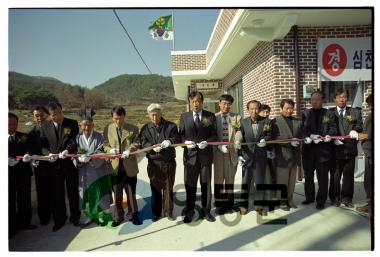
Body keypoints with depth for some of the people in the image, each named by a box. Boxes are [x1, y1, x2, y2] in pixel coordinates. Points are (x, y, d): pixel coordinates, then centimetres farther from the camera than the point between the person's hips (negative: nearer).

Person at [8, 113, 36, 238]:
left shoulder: (24, 137, 7)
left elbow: (28, 149, -3)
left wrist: (27, 155, -26)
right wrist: (7, 160, -26)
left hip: (23, 172, 2)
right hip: (8, 174, -2)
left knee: (25, 199, 12)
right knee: (10, 200, 6)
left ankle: (25, 222, 28)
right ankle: (11, 226, 20)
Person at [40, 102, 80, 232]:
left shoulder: (72, 123, -3)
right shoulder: (44, 126, 5)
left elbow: (74, 141, -12)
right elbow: (43, 145, 4)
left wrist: (67, 150, -30)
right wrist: (49, 154, -15)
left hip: (70, 163, -2)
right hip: (54, 164, 2)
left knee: (73, 191, 10)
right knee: (56, 193, 11)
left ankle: (75, 216, 28)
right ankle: (59, 219, 28)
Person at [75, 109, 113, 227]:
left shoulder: (99, 137, -6)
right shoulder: (78, 138, 1)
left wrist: (90, 158, -32)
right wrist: (79, 159, -24)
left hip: (98, 172, -2)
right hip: (83, 173, 2)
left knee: (99, 194, 6)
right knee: (85, 195, 9)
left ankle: (102, 216, 22)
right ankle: (87, 217, 26)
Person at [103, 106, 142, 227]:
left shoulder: (133, 128, 0)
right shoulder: (107, 129, 4)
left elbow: (136, 143, -5)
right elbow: (105, 144, 5)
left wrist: (129, 150, -24)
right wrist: (110, 150, -17)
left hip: (130, 166, -1)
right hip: (115, 166, 1)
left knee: (131, 193, 12)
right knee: (117, 194, 13)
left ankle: (132, 215, 29)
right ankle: (118, 217, 29)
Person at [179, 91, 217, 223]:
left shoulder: (210, 116, 3)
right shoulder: (184, 117, 6)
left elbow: (214, 135, 2)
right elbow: (180, 135, 6)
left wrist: (207, 142, -17)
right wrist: (186, 142, -14)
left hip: (206, 155, 0)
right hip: (190, 154, 0)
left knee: (206, 184, 10)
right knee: (190, 184, 8)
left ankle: (206, 211, 26)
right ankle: (189, 211, 24)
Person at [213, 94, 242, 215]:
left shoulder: (237, 117, 7)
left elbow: (239, 131, -7)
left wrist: (237, 141, -28)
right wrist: (220, 146, -19)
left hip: (232, 151, 1)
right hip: (218, 151, -1)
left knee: (230, 178, 10)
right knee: (218, 178, 5)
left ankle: (228, 203, 22)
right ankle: (219, 203, 16)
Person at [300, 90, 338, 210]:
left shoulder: (329, 114, 6)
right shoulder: (305, 113, 9)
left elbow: (333, 128, 0)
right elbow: (302, 128, 0)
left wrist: (329, 135, -21)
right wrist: (306, 137, -18)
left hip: (323, 149, -2)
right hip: (308, 148, 2)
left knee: (322, 176, 2)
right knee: (308, 175, 12)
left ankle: (321, 201, 14)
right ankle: (309, 197, 28)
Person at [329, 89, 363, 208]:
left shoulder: (355, 112, 9)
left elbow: (359, 126, 1)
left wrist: (355, 131, -21)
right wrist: (334, 139, -17)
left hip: (350, 149, 2)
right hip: (335, 149, -1)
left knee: (349, 176, 9)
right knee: (335, 176, 6)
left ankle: (347, 198, 24)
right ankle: (335, 198, 20)